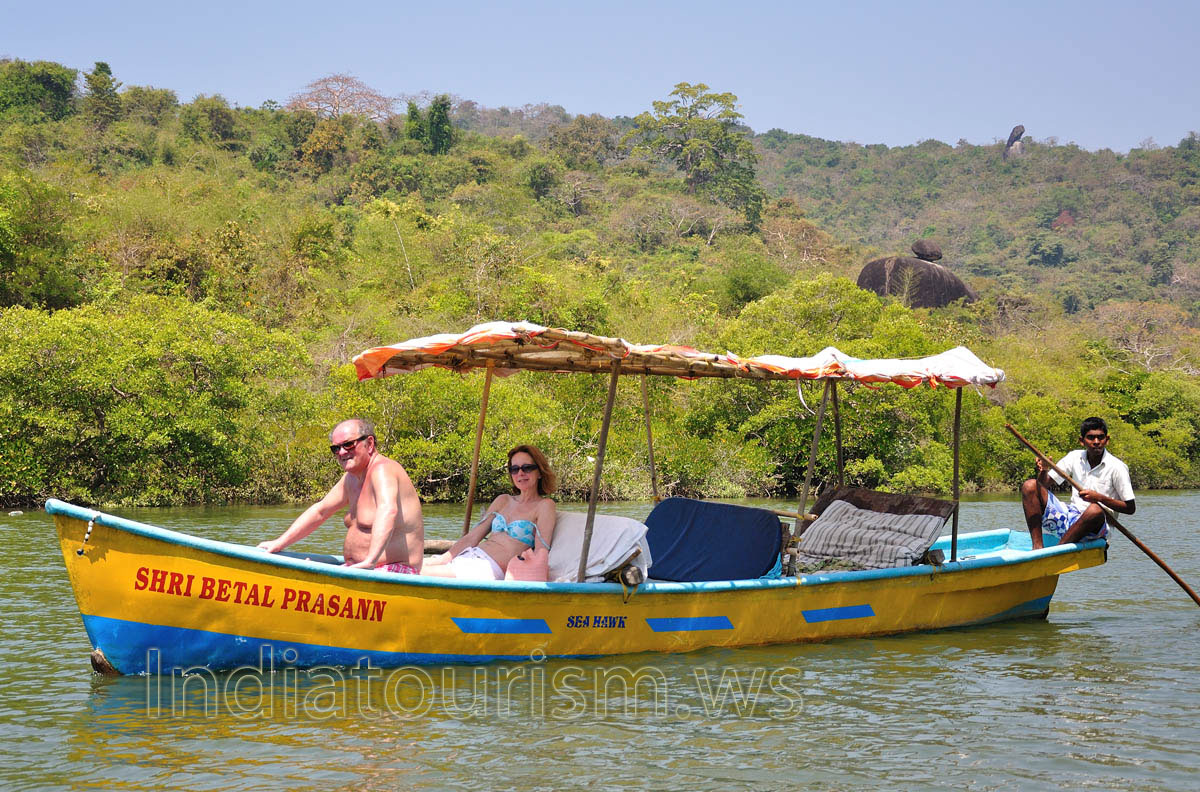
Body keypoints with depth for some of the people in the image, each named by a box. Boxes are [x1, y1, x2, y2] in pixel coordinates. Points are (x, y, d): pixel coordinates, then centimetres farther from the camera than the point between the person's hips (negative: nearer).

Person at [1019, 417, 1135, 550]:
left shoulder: (1117, 468, -6)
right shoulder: (1075, 458, 6)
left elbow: (1130, 508, -7)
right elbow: (1044, 484, 8)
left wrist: (1100, 498, -21)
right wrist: (1043, 470, -15)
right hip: (1070, 515, 5)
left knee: (1095, 510, -40)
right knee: (1030, 485, -10)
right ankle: (1037, 547, -21)